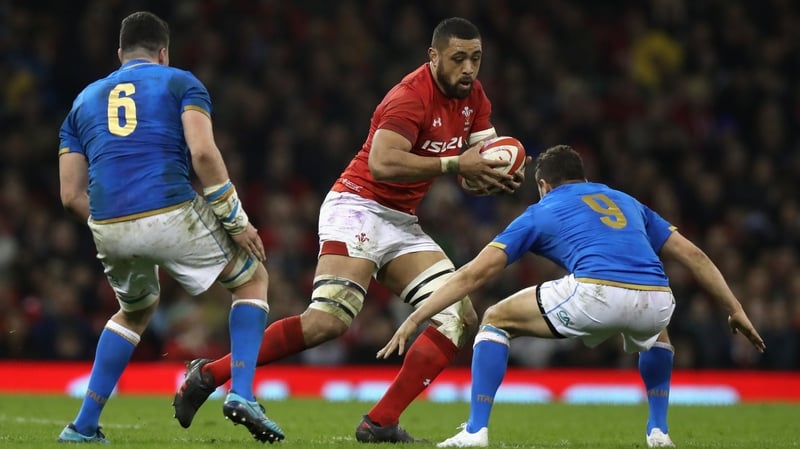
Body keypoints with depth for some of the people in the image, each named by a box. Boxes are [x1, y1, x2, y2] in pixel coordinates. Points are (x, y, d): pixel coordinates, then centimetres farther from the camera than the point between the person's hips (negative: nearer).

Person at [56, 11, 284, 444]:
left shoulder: (85, 100, 23)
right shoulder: (180, 83, 11)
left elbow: (71, 194, 16)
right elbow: (203, 152, -7)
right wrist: (237, 220, 1)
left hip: (109, 228, 4)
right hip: (171, 215, -4)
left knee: (136, 311, 33)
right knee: (253, 278, 20)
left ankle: (83, 426, 25)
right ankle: (241, 395, 1)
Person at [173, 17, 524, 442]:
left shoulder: (473, 98, 9)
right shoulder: (411, 97, -18)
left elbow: (478, 163, 12)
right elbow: (382, 164, -30)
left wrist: (498, 176, -12)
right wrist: (454, 164, -29)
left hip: (402, 224, 9)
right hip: (358, 207, -9)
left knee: (459, 316, -3)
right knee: (329, 320, -26)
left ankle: (380, 422, -7)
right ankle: (207, 375, -16)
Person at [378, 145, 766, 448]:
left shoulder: (541, 212, 23)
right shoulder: (626, 202, 34)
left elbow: (475, 273, 17)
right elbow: (692, 255, 30)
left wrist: (414, 319, 20)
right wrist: (735, 309, 37)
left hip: (596, 293, -4)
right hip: (656, 300, 4)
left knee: (496, 320, 17)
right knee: (655, 337, 43)